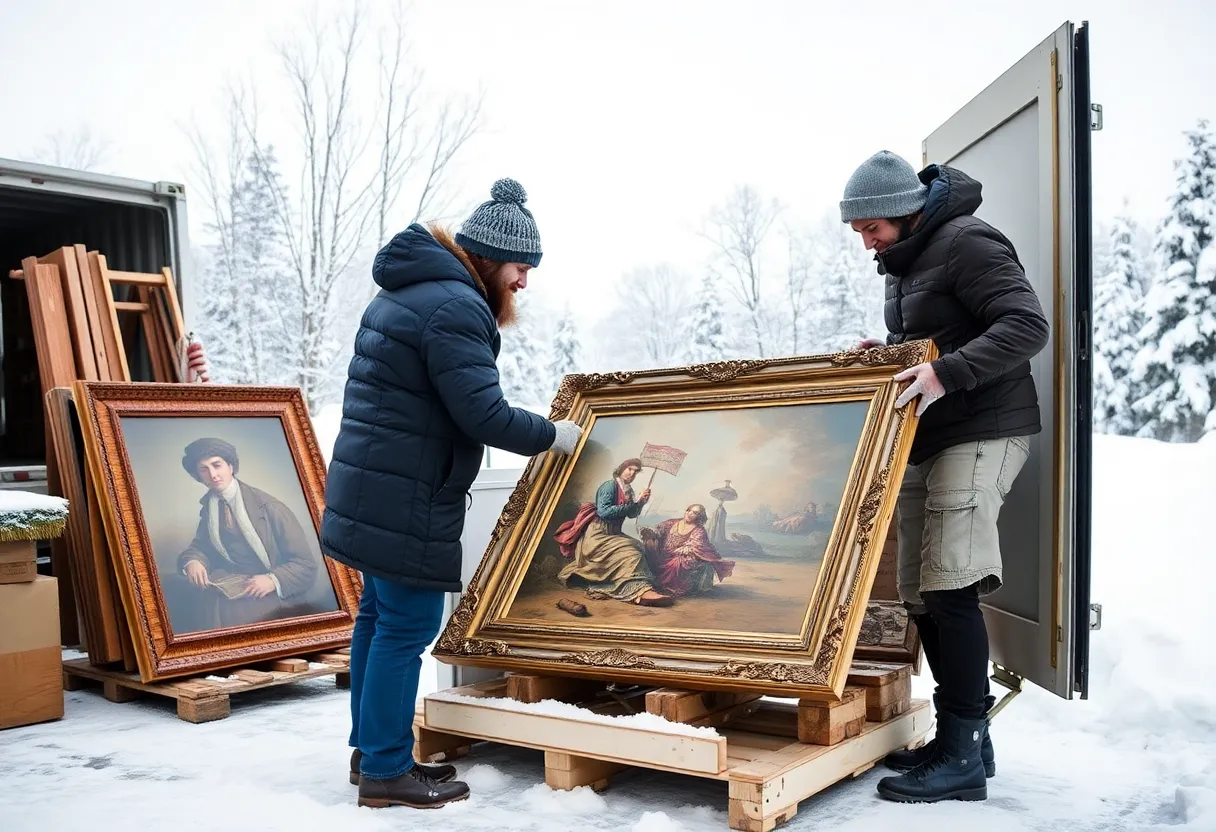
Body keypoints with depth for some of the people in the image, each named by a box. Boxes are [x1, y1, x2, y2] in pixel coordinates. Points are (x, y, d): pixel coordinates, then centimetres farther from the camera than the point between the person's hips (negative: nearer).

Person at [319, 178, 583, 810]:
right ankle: (386, 771, 7)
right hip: (406, 499, -11)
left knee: (378, 615, 16)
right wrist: (552, 436, -5)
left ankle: (370, 750, 27)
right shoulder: (453, 307, -17)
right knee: (407, 626, -3)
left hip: (370, 487, 11)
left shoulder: (405, 292, 16)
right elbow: (484, 415, -21)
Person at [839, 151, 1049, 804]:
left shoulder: (966, 242, -12)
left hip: (980, 433, -9)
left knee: (949, 589, -14)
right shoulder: (903, 259, 17)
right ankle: (962, 739, 16)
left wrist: (945, 372, -32)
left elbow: (1027, 326, -22)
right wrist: (888, 352, 7)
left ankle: (964, 758, -5)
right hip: (923, 439, 9)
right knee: (919, 595, 6)